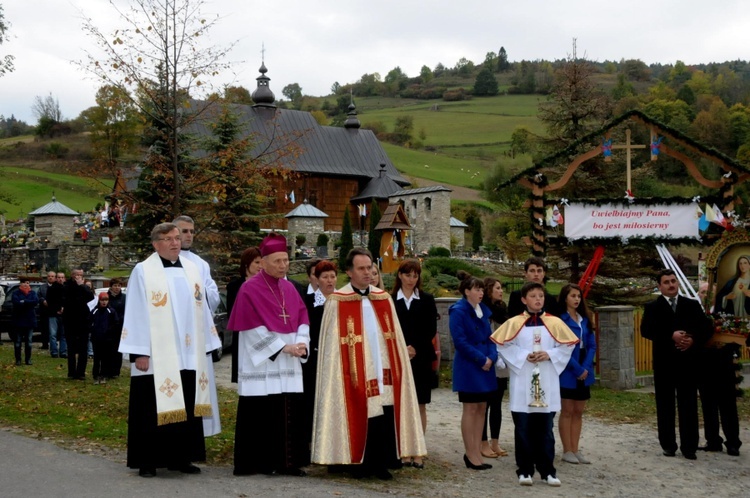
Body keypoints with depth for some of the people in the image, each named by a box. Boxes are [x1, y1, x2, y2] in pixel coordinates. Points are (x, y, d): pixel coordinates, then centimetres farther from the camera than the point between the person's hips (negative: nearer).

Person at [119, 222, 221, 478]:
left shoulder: (192, 270, 10)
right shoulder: (143, 271, -4)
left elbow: (202, 309, 13)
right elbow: (136, 314, -7)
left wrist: (205, 347, 10)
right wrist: (139, 352, -13)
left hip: (188, 355, 5)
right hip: (157, 356, -5)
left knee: (185, 407, 8)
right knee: (153, 409, 1)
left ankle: (179, 457, 18)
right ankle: (147, 461, 10)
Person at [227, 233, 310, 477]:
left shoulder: (289, 288, 12)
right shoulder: (250, 289, -7)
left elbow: (302, 318, 11)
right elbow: (254, 328, -12)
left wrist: (301, 343, -8)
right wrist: (283, 347, -15)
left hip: (289, 366, 6)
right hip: (261, 365, -5)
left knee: (290, 413, 3)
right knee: (261, 415, -3)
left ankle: (287, 461, 10)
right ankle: (260, 463, 6)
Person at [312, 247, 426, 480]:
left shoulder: (384, 299, 12)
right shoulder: (337, 302, -2)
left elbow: (395, 339, 12)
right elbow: (332, 344, -4)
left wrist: (398, 366, 5)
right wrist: (340, 374, -9)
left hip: (383, 372, 4)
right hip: (356, 374, -4)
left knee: (385, 418, 2)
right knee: (358, 418, 1)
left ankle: (381, 463, 14)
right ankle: (358, 463, 14)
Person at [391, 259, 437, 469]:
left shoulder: (427, 300, 8)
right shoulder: (390, 300, 5)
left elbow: (431, 329, 2)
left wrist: (415, 348, -10)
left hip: (421, 358, 1)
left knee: (420, 405, 1)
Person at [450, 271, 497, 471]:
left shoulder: (482, 310, 12)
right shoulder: (458, 311, -11)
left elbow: (489, 337, 14)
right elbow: (460, 341, -16)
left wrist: (491, 357, -4)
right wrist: (481, 359, -15)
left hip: (485, 366, 7)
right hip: (468, 367, -7)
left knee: (482, 409, 8)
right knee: (470, 409, -2)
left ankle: (476, 452, 15)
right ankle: (471, 455, 5)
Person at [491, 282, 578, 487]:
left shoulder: (555, 323, 3)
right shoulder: (514, 323, -1)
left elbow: (568, 346, 5)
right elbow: (503, 345, -2)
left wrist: (549, 355, -10)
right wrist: (523, 356, -12)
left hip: (547, 384, 1)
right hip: (522, 384, -1)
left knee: (545, 429, 6)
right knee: (523, 429, 3)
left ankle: (547, 471, 12)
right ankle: (525, 470, 10)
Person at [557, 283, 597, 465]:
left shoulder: (585, 319, 10)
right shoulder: (559, 319, -10)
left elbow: (592, 345, 7)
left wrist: (586, 368, -7)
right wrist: (577, 369, -15)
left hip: (584, 372, 6)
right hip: (567, 372, -6)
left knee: (578, 412, 8)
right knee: (567, 411, 0)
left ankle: (575, 450, 14)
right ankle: (567, 451, 6)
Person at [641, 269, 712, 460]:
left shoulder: (692, 305, 10)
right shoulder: (653, 307, 3)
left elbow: (706, 328, 4)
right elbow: (646, 330, -11)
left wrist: (693, 340, -15)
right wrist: (671, 336, -22)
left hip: (688, 361, 1)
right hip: (664, 362, -1)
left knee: (689, 404, 1)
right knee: (665, 405, 5)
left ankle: (689, 446, 5)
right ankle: (668, 444, 14)